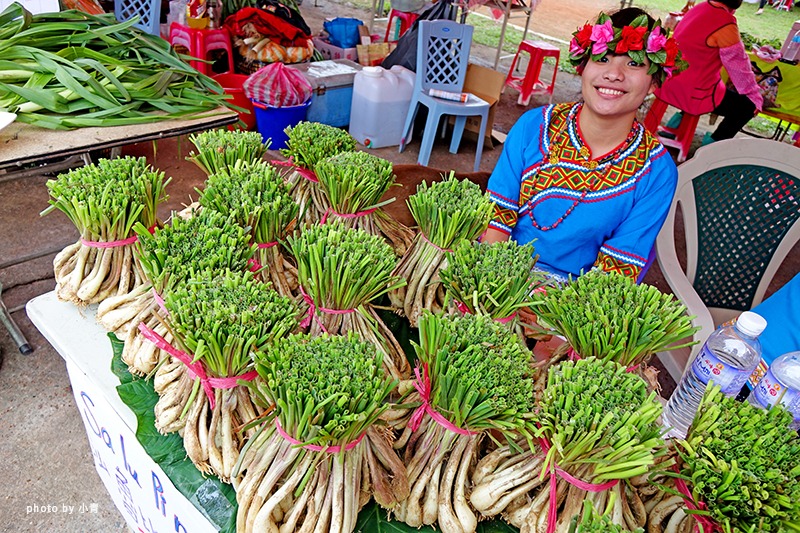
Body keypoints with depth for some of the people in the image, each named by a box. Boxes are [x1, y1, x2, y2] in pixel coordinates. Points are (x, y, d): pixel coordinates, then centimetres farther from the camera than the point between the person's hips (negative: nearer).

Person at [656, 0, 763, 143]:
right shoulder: (726, 26, -22)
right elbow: (739, 66, -11)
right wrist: (756, 97, 3)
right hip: (693, 96, -8)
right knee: (749, 106, 6)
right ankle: (712, 143, 17)